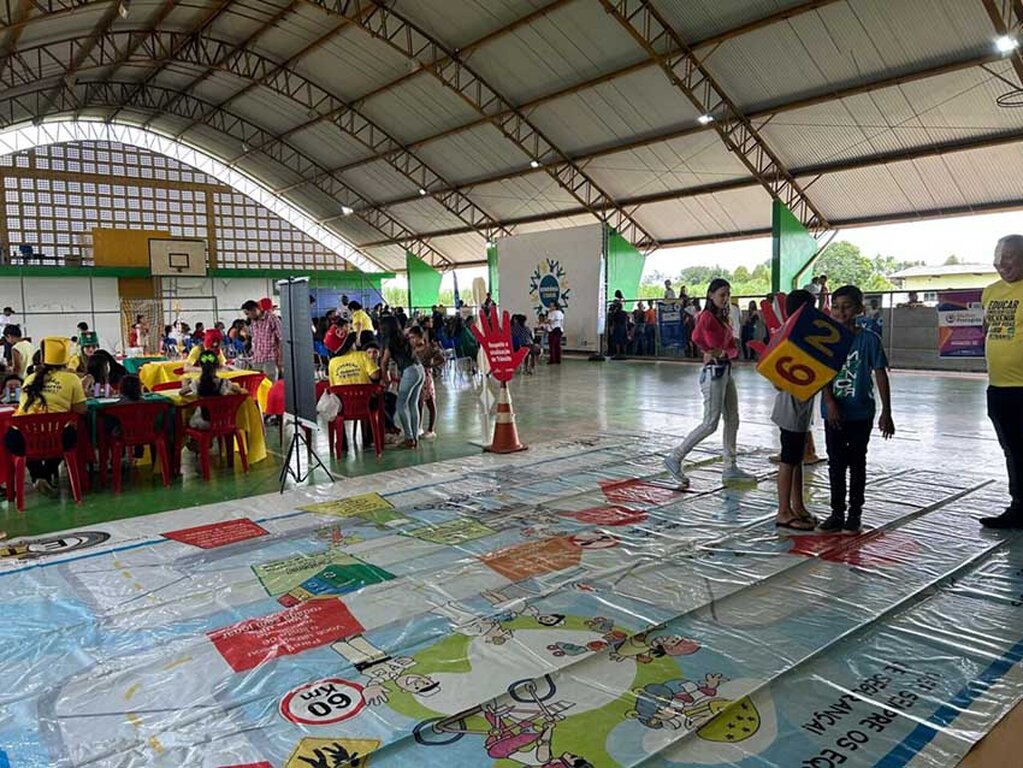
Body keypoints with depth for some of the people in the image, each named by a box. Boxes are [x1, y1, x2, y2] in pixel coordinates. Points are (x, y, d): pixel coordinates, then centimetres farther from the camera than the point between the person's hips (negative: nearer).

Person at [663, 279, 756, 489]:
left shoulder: (724, 318, 14)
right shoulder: (707, 316, -12)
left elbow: (734, 348, 9)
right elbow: (696, 337, -32)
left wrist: (724, 353, -11)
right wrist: (710, 351, -17)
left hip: (726, 371, 9)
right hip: (713, 372, -9)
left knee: (732, 420, 11)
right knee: (710, 424, -8)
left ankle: (730, 468, 19)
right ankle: (675, 458, 0)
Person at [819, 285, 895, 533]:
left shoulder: (869, 339, -5)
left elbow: (881, 375, -4)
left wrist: (886, 413, -6)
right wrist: (830, 402, -18)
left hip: (861, 413, -2)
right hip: (834, 412, 2)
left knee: (857, 463, 9)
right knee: (835, 463, 8)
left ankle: (855, 513, 21)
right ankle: (837, 512, 19)